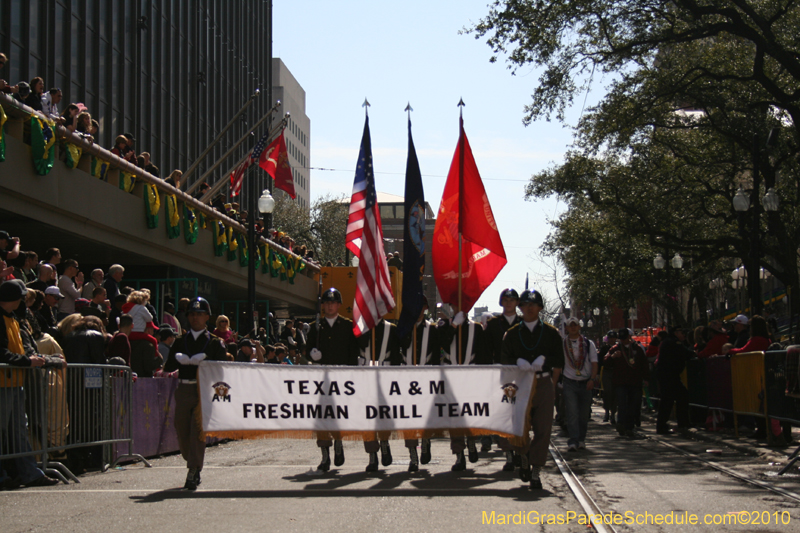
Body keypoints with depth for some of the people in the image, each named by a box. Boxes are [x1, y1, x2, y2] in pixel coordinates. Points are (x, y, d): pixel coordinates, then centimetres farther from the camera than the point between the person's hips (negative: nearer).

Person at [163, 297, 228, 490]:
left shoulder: (215, 342, 6)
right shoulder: (180, 340, 13)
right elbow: (168, 367, 6)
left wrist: (203, 361, -17)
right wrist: (178, 359, -14)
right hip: (183, 390, 3)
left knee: (197, 431, -10)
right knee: (182, 432, 7)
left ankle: (193, 473, -9)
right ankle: (194, 464, 30)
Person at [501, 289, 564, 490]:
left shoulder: (551, 333, 8)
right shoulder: (512, 334, 10)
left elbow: (558, 363, 8)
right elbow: (506, 360, 10)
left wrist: (551, 385, 1)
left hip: (544, 385, 0)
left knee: (543, 430, -5)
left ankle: (535, 471, 0)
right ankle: (524, 461, 28)